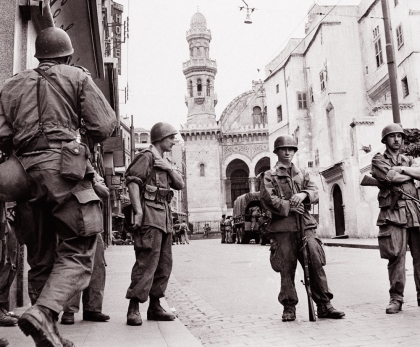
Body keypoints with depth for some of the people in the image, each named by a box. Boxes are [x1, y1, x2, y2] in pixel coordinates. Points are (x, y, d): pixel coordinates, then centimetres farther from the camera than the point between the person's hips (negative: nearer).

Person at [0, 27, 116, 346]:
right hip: (65, 168, -4)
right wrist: (87, 136, 20)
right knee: (77, 254, -3)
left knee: (41, 261, 11)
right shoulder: (77, 77, 10)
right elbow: (104, 125, 0)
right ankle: (43, 313, -23)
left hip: (26, 175, 5)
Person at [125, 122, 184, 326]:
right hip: (150, 216, -9)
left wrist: (170, 169, 1)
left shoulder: (164, 161, 24)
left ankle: (155, 307, 17)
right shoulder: (147, 156, -4)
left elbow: (180, 185, 19)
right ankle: (133, 309, -8)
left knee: (164, 263, 10)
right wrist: (138, 211, -25)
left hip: (164, 216, 10)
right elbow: (132, 182, -16)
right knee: (147, 261, -13)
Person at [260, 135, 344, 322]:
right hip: (282, 226, -3)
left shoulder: (302, 173, 21)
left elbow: (314, 191, 10)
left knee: (316, 263, -4)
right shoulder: (270, 176, 9)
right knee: (286, 268, -1)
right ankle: (289, 308, 11)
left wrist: (303, 194, -12)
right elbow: (267, 199, -4)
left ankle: (324, 305, 4)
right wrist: (288, 206, -11)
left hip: (305, 224, 3)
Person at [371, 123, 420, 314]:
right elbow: (390, 177, -10)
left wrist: (401, 169, -5)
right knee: (396, 257, -7)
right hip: (393, 213, -4)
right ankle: (396, 298, 1)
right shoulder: (379, 160, 9)